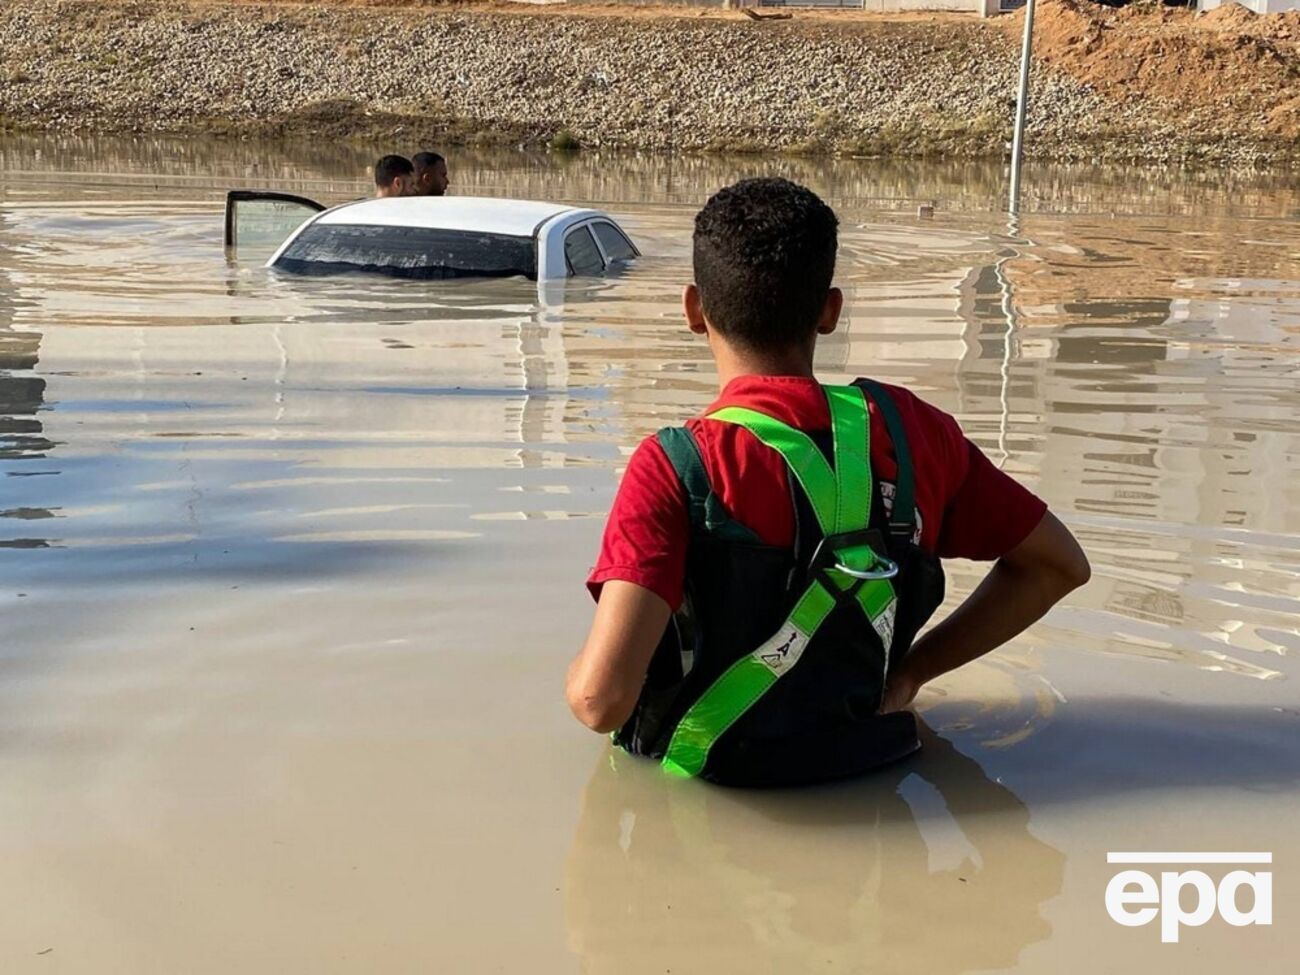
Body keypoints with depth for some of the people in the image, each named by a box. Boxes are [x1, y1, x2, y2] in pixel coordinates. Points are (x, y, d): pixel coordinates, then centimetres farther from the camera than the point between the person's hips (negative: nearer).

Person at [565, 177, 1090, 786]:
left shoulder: (676, 467, -22)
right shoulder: (909, 430, -7)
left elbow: (601, 699, -30)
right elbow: (1058, 565, 5)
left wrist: (579, 673, -5)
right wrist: (911, 669, 9)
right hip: (869, 765, 5)